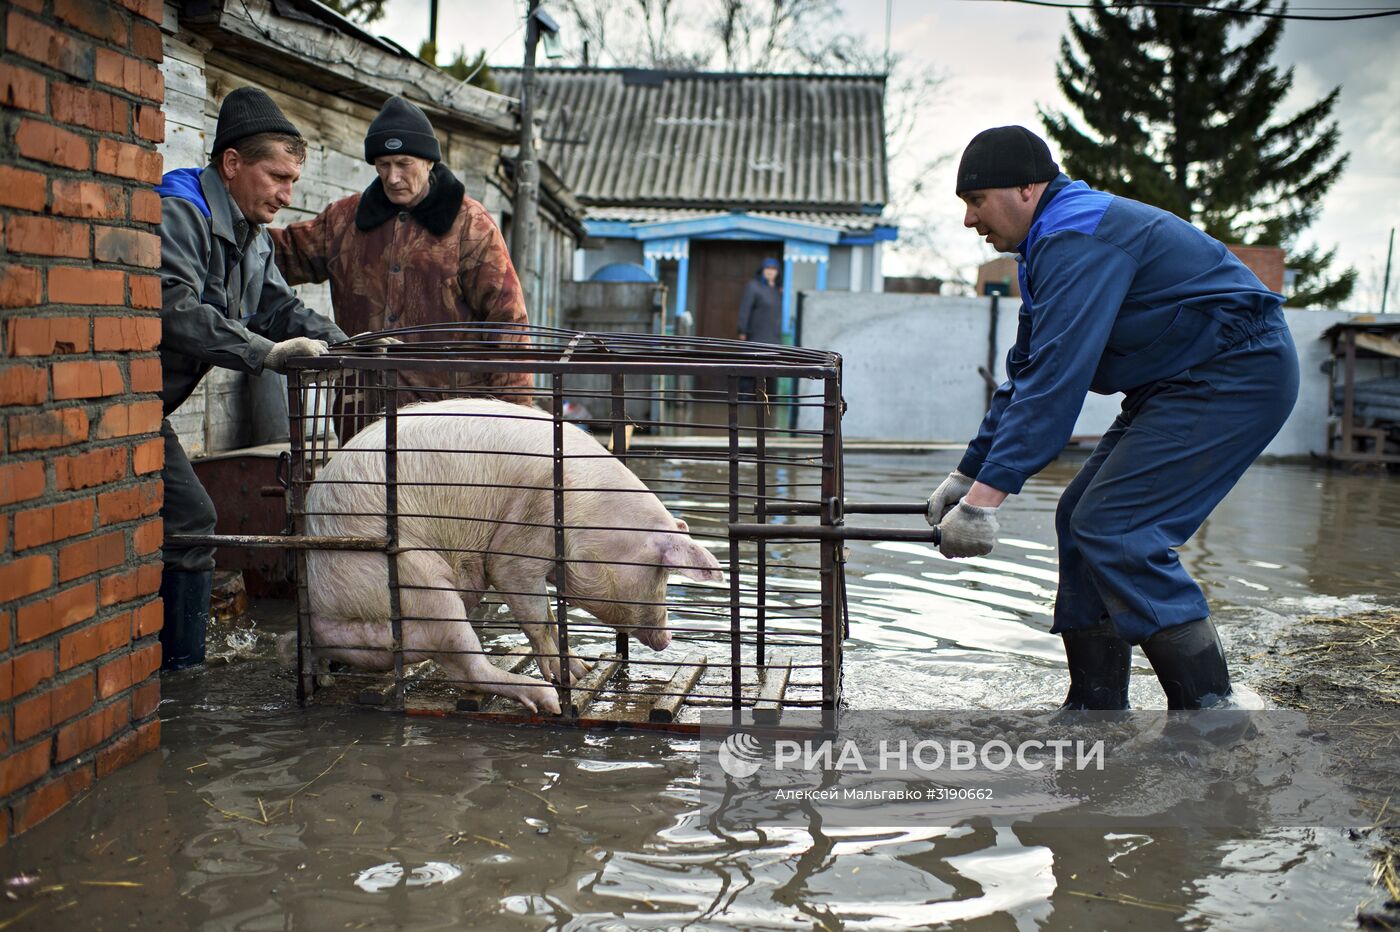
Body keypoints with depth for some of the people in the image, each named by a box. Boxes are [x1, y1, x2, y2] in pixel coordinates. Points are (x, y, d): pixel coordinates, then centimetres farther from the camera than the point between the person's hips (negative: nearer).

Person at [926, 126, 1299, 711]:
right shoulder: (1054, 242, 16)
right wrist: (967, 475, 13)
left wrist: (986, 495, -29)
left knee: (1114, 530, -18)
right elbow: (1026, 373, 18)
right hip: (1182, 385, 11)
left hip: (1235, 375, -11)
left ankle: (1210, 710, -13)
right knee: (1081, 519, 6)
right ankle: (1096, 710, 12)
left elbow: (1055, 378, -28)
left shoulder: (1078, 239, -19)